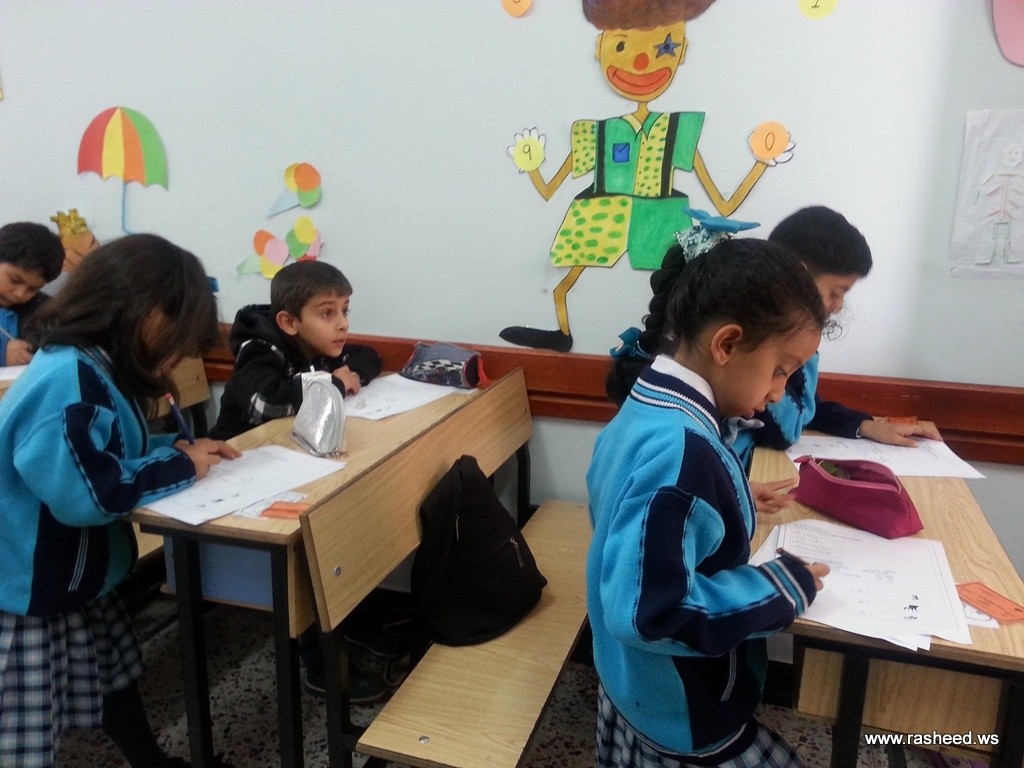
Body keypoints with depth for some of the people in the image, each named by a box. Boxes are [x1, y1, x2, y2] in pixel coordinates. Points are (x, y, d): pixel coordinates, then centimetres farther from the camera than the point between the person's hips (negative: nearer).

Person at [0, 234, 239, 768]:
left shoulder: (94, 369, 3)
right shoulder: (67, 380, -29)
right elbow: (87, 493, -34)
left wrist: (180, 449, -3)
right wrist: (180, 465, -21)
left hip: (78, 587, 10)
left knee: (114, 679, 27)